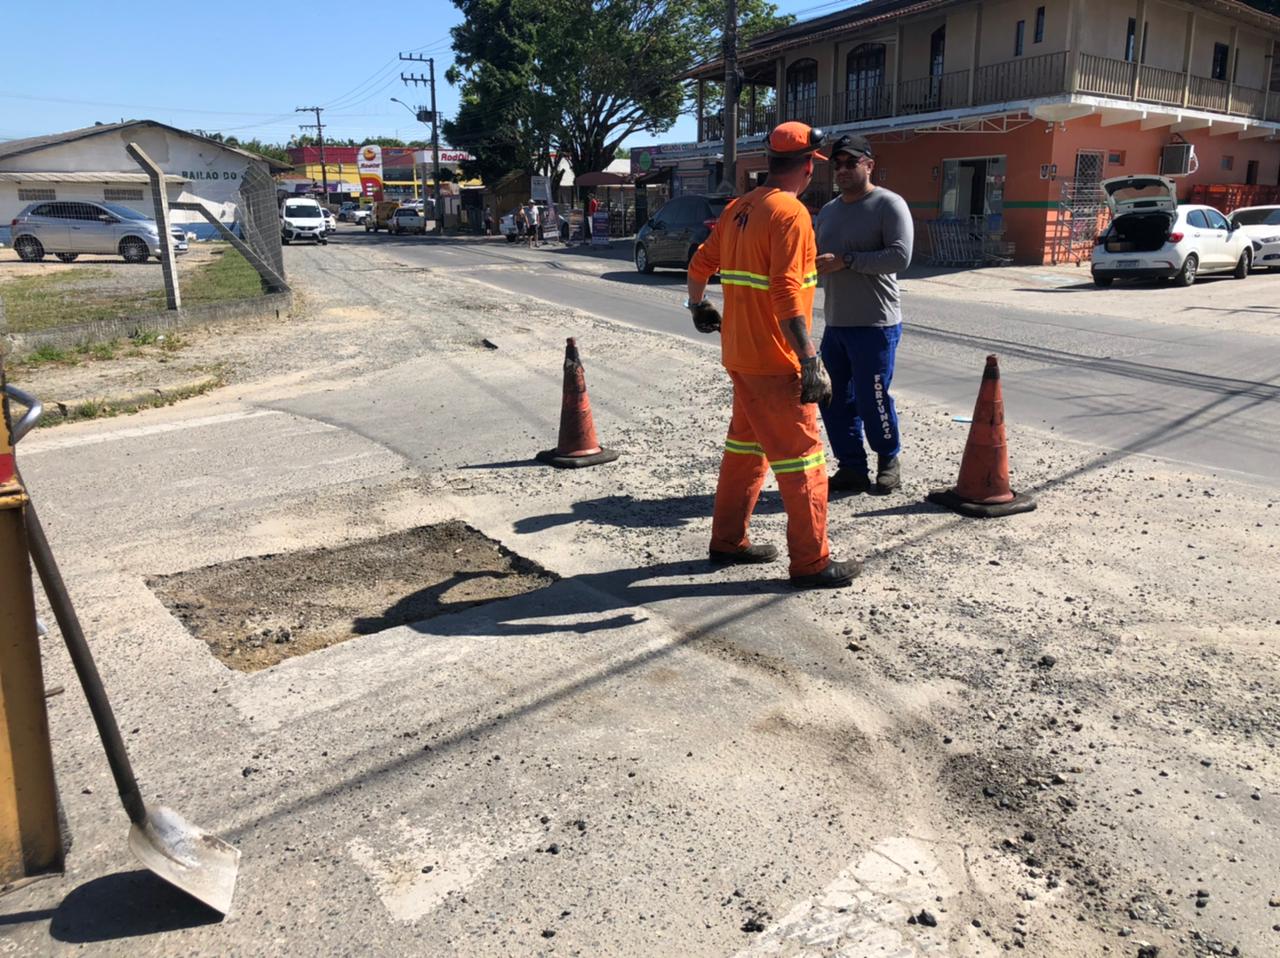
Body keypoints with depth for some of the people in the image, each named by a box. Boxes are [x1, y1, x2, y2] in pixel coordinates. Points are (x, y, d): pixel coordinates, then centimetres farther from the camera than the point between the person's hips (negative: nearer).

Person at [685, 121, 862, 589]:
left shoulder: (738, 209, 10)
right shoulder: (790, 212, -15)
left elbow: (700, 265, 17)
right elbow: (786, 295, -24)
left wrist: (698, 307, 35)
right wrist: (811, 362, -24)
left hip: (739, 353, 9)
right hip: (775, 361, -9)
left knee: (746, 444, 19)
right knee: (801, 456, -1)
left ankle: (728, 541, 28)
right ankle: (812, 563, 7)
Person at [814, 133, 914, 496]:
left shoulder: (889, 204, -7)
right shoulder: (829, 210, 17)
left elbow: (900, 256, -18)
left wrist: (845, 261, -21)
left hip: (875, 325, -7)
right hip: (835, 323, 7)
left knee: (872, 399, -4)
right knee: (834, 399, 7)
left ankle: (889, 462, 18)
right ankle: (852, 468, 18)